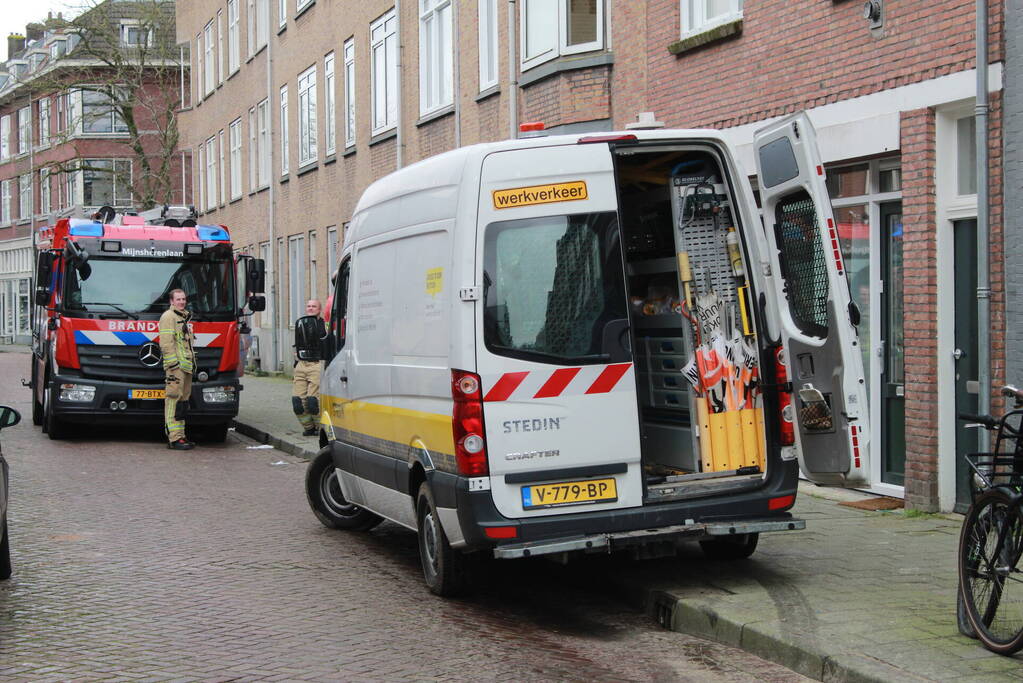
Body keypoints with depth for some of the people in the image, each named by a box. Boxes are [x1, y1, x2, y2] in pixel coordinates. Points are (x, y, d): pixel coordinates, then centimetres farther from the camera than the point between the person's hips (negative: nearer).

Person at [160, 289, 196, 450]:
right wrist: (173, 365, -20)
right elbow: (166, 343, -14)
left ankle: (180, 436, 16)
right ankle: (174, 438, -14)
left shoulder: (185, 317, 24)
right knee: (174, 400, -11)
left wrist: (193, 363, 24)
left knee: (183, 400, 11)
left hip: (186, 366, 10)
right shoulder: (168, 317, -6)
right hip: (176, 366, -10)